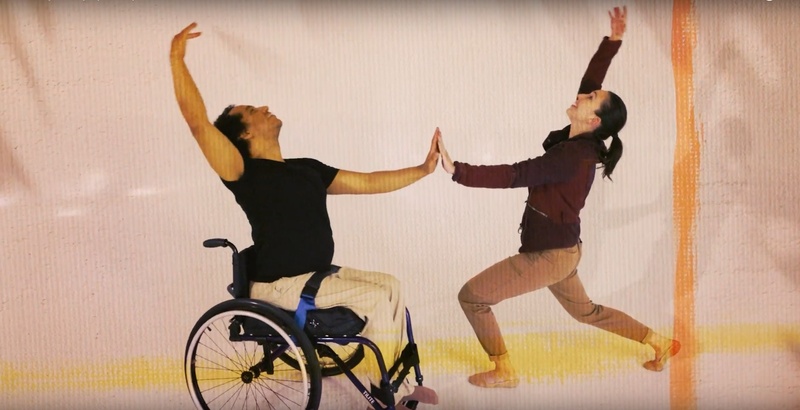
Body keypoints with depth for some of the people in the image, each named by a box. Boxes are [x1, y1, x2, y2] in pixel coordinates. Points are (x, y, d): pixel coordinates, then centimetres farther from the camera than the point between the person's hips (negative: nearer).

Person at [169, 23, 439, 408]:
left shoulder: (307, 169, 10)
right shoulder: (246, 173, -14)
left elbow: (368, 182, 13)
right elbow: (198, 122, -27)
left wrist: (422, 169, 6)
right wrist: (177, 58, -27)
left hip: (316, 274, 8)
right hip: (279, 286, -8)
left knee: (390, 285, 2)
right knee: (378, 299, -16)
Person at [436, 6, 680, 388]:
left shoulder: (571, 157, -26)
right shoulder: (578, 142, -2)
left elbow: (515, 175, -34)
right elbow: (589, 81, 8)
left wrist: (457, 171, -39)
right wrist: (612, 41, 5)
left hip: (548, 255, -10)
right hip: (558, 248, 10)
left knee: (471, 296, 0)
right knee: (585, 311, 29)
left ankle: (503, 372, 11)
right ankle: (660, 343, 36)